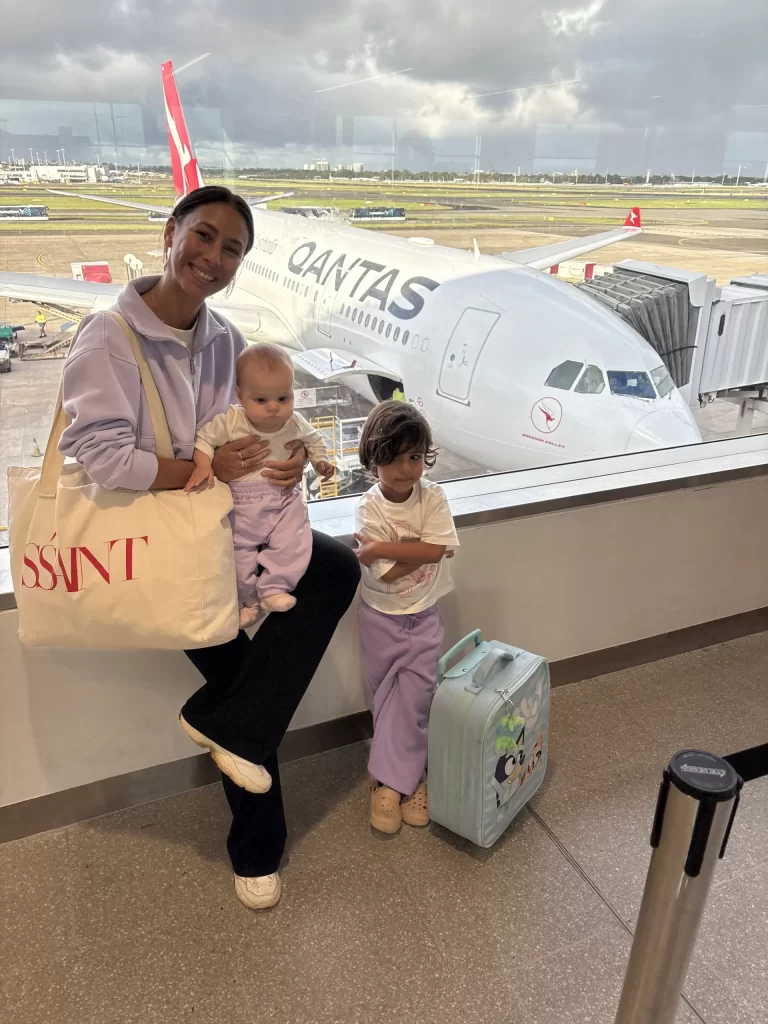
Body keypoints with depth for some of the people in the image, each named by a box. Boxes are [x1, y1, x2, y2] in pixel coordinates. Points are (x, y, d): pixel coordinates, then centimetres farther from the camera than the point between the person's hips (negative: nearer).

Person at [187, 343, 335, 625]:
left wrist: (321, 460, 0)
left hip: (284, 501, 2)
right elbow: (204, 438, -4)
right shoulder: (230, 421, -14)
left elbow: (314, 440, 16)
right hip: (241, 506, -1)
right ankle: (247, 599, 25)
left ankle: (273, 589, 2)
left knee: (294, 543, -15)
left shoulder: (295, 424, -4)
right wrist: (204, 465, -20)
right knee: (239, 551, 3)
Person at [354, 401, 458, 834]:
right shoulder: (370, 507, -18)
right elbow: (386, 574, -23)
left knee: (413, 698, 0)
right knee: (389, 699, 10)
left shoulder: (433, 497, -12)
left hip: (424, 616, 1)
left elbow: (437, 549, -25)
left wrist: (381, 547, -25)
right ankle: (411, 777, 26)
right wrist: (420, 546, -23)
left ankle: (389, 781, 14)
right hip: (381, 618, -1)